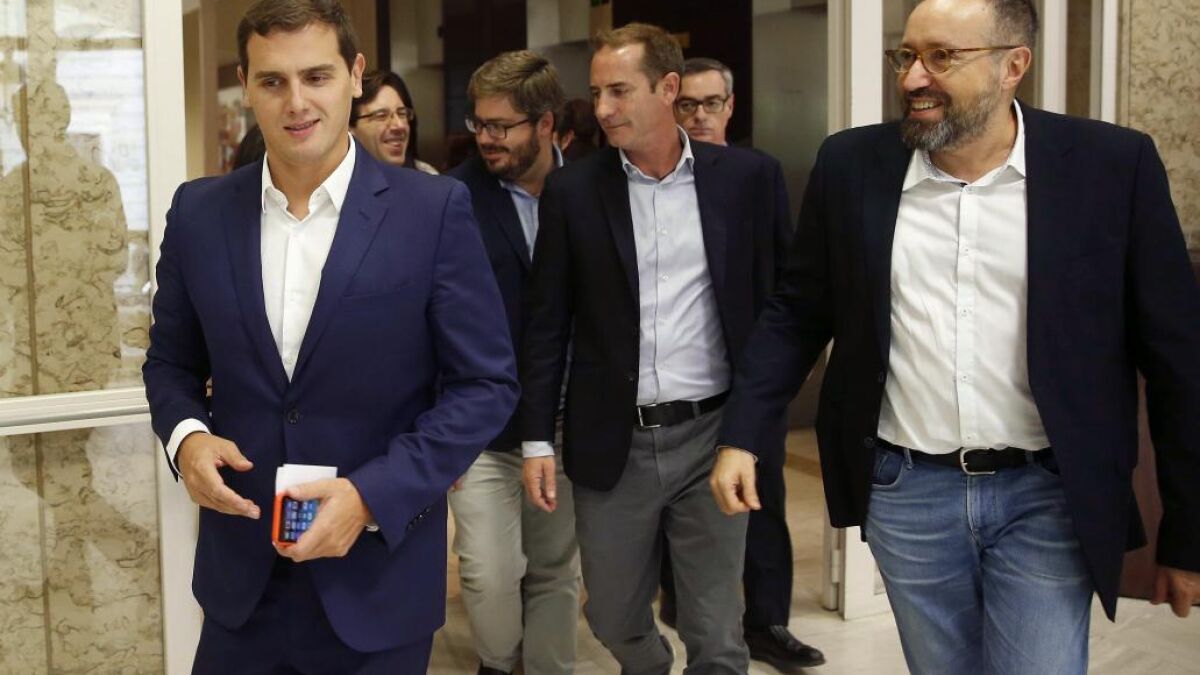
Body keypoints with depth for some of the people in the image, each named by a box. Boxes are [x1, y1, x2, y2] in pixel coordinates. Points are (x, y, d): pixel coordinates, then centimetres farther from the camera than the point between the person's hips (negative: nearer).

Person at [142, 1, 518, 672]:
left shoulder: (434, 210, -10)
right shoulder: (199, 212, 0)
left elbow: (486, 382, -8)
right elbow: (171, 359, 11)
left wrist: (374, 495, -17)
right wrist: (185, 435, -9)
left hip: (379, 576, -3)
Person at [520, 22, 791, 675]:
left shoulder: (748, 176, -1)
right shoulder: (572, 189, 1)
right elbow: (546, 322, 3)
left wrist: (765, 420, -1)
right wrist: (537, 438, 0)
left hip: (713, 436, -1)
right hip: (611, 444, 1)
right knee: (614, 618, 15)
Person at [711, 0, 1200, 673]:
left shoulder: (1112, 165, -8)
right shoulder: (853, 164, -1)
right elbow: (796, 314, 8)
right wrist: (742, 436, 0)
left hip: (1048, 497, -2)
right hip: (906, 492, 2)